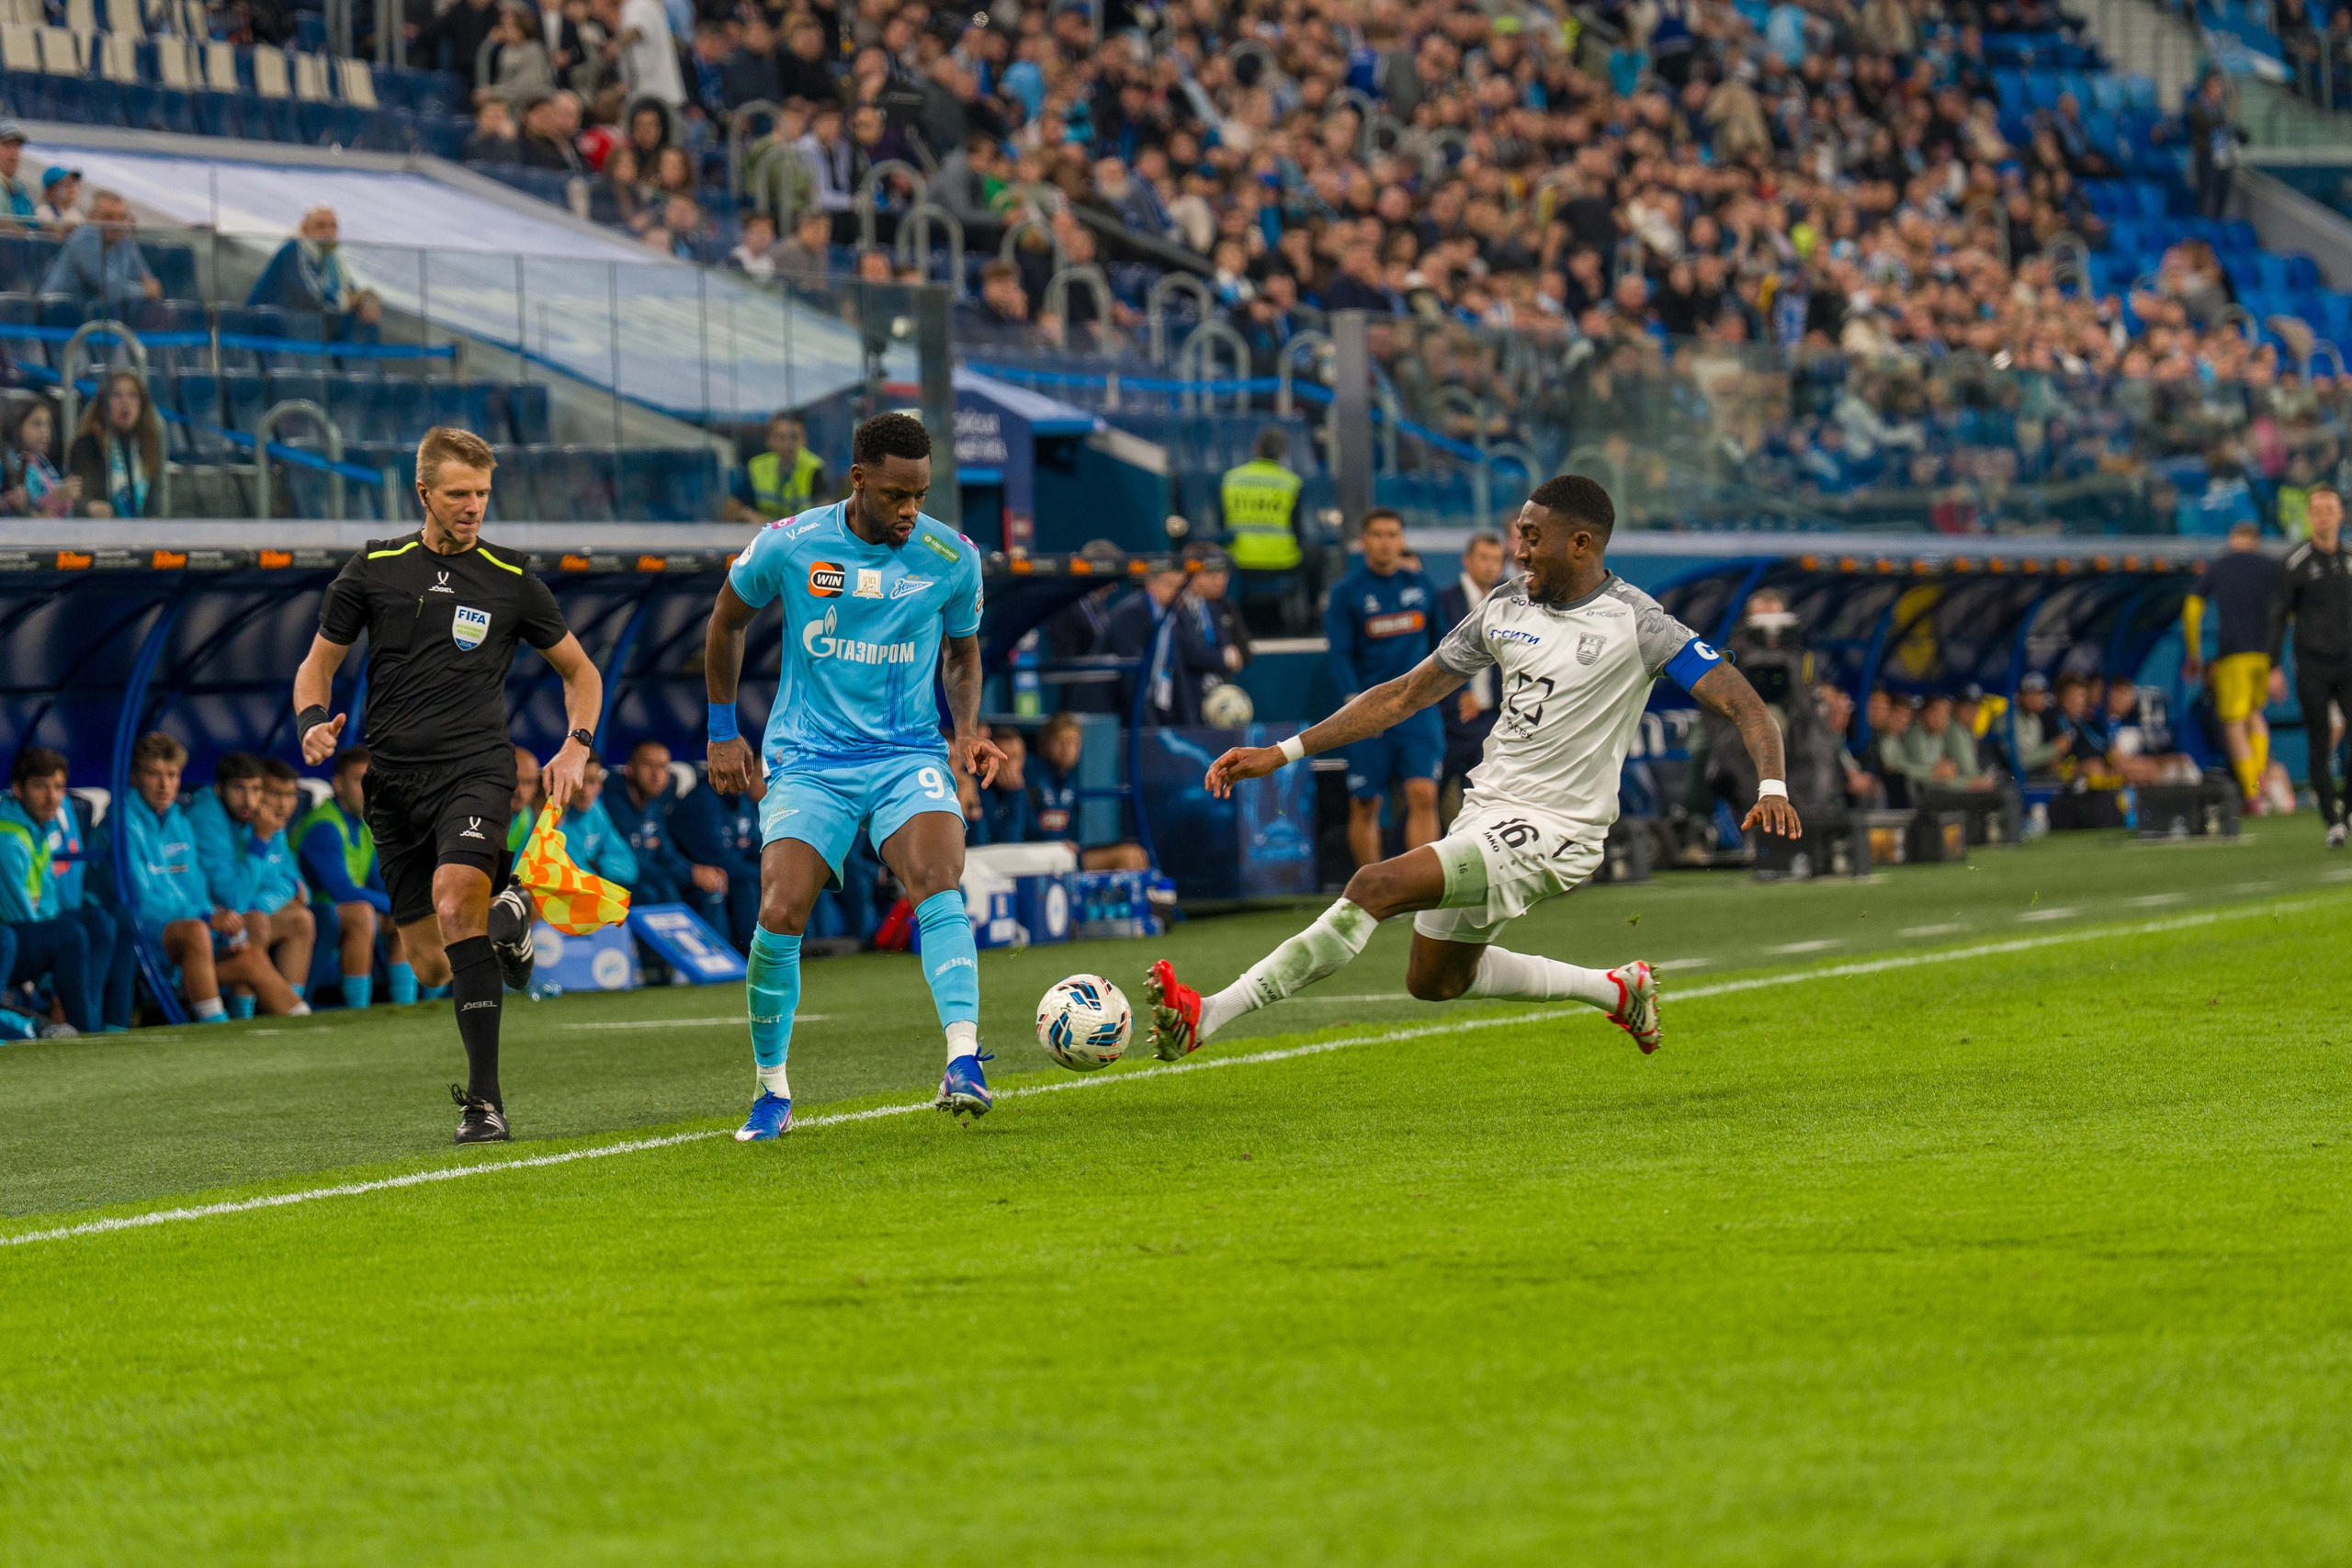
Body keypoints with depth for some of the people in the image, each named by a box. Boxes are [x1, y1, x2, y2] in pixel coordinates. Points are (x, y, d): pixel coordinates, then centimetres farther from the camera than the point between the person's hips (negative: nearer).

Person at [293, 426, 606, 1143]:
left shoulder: (511, 581, 5)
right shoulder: (373, 570, 7)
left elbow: (579, 669, 18)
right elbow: (318, 662, 14)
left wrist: (577, 746, 1)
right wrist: (312, 721, -8)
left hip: (474, 767, -3)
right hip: (393, 778, 3)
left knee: (455, 899, -30)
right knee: (432, 967, 2)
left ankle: (485, 1098, -25)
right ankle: (506, 910, 40)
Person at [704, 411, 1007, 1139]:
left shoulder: (951, 558, -3)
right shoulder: (788, 546, -7)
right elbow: (727, 621, 11)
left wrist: (967, 728, -2)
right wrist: (722, 732, 10)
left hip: (909, 755, 0)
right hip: (809, 760, 0)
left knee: (937, 880, -27)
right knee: (779, 915, -14)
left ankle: (963, 1062, -36)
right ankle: (772, 1093, 5)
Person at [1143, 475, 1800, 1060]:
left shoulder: (1635, 623, -12)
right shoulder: (1507, 607, 6)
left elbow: (1744, 704, -15)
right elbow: (1405, 694, 11)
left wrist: (1771, 786, -36)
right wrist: (1282, 753, 6)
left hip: (1549, 833, -9)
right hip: (1483, 814, 9)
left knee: (1377, 886, -26)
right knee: (1432, 982, 24)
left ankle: (1205, 1016, -29)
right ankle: (1618, 990, 38)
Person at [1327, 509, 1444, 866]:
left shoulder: (1421, 586, 9)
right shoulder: (1346, 592, 0)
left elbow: (1438, 646, 19)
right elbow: (1340, 655, -6)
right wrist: (1356, 703, -19)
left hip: (1417, 708, 2)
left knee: (1423, 795, -12)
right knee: (1365, 806, 4)